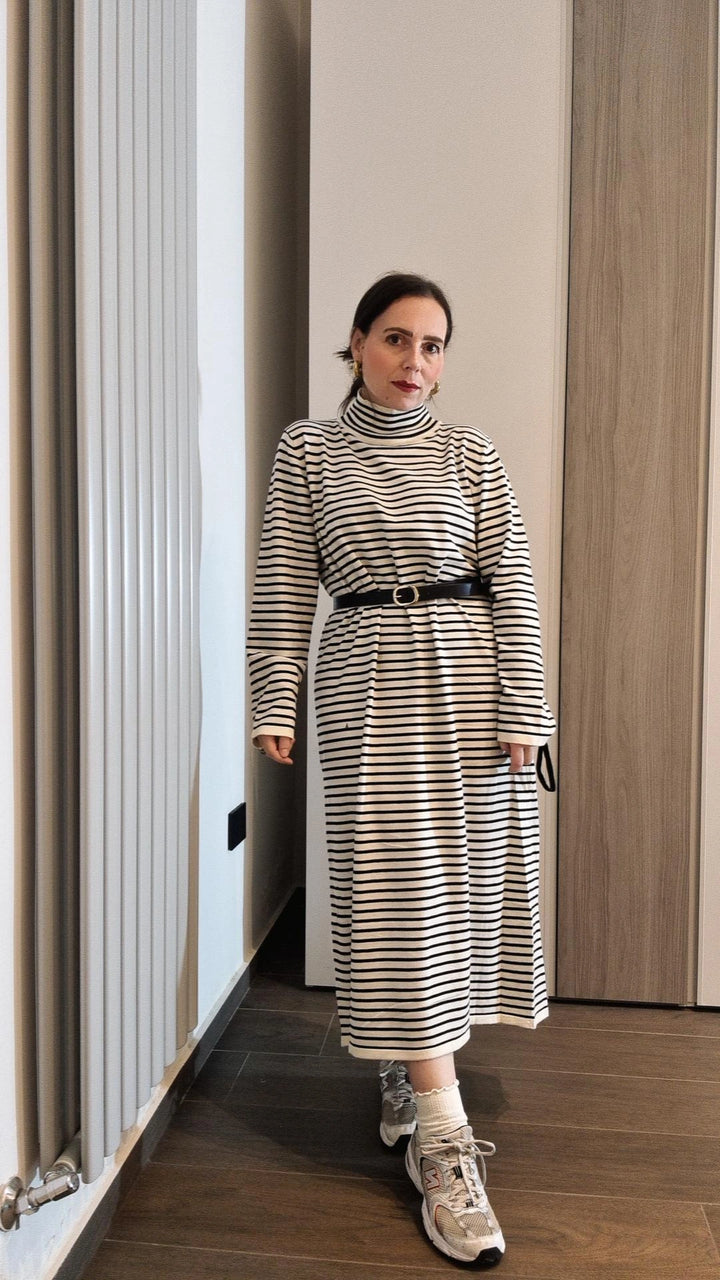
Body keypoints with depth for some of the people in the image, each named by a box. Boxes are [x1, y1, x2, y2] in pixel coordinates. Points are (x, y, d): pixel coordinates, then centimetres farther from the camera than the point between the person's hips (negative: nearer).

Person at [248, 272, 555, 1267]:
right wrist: (274, 702, -2)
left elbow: (511, 585, 3)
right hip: (368, 682, -2)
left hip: (469, 676, 2)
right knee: (396, 886, -3)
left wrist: (522, 711, -5)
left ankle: (407, 1066, 32)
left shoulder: (470, 454, 8)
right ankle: (444, 1143, 5)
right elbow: (286, 585, 3)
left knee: (462, 874, 7)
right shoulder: (308, 450, 6)